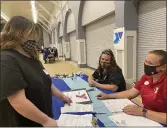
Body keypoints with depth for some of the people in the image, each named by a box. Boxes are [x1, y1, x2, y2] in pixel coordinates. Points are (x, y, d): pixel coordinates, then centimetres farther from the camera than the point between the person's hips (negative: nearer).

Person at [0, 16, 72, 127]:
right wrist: (46, 120, -21)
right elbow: (19, 102, -29)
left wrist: (61, 96, 12)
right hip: (23, 123, -8)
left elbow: (45, 82, 13)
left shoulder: (31, 58, 5)